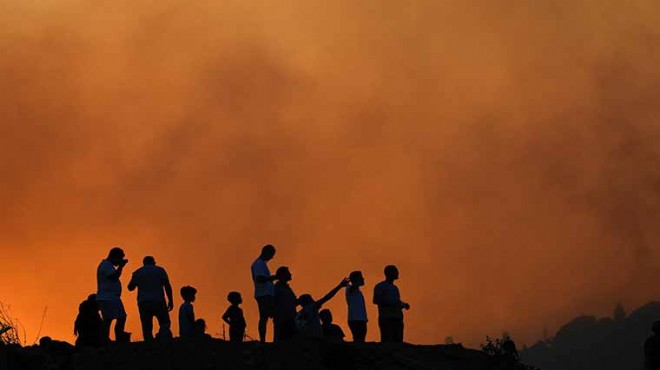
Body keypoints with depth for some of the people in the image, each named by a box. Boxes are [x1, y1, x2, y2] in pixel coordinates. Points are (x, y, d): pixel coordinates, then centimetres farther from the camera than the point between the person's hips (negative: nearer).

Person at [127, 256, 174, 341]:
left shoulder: (137, 272, 13)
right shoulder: (160, 270, 9)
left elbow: (130, 287, 15)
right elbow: (167, 286, 2)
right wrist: (170, 301, 6)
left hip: (143, 303, 2)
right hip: (158, 302, -2)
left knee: (147, 327, 4)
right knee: (165, 323, 5)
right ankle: (163, 340, -20)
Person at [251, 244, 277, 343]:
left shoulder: (262, 263, 22)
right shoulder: (258, 264, -10)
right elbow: (260, 279, -21)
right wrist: (274, 277, -17)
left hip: (268, 295, 11)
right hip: (264, 295, -11)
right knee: (264, 318, -12)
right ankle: (262, 341, -13)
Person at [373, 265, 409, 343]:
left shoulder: (395, 288, 23)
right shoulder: (380, 286, 1)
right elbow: (376, 300, -11)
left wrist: (404, 305, 7)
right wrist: (391, 303, -20)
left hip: (398, 319, 7)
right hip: (386, 319, -7)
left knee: (398, 341, 1)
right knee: (387, 342, -14)